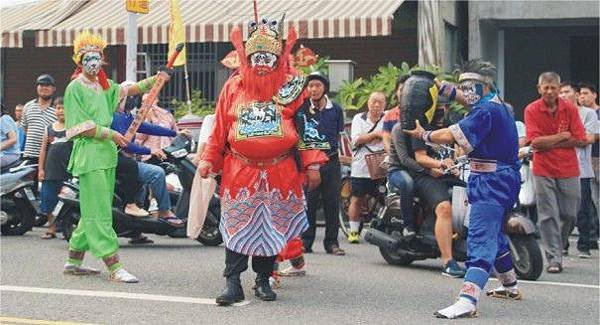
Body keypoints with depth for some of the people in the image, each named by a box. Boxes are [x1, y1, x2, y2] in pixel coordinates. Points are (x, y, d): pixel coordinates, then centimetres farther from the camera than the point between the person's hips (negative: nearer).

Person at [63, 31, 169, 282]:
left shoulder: (103, 85, 16)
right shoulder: (75, 88, -5)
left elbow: (129, 90, 16)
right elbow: (81, 128, -11)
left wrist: (155, 79, 3)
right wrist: (111, 134, -13)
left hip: (106, 154, 8)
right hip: (89, 153, -8)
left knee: (93, 212, 11)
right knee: (99, 213, -9)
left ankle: (74, 261, 20)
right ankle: (114, 267, -13)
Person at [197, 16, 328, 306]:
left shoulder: (292, 88, 2)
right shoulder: (233, 87, 6)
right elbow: (219, 128, 9)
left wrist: (312, 164, -4)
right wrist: (208, 159, 3)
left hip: (279, 170, 0)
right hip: (239, 170, 0)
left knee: (272, 226, 7)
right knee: (236, 226, 0)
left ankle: (263, 280, 20)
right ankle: (232, 282, 5)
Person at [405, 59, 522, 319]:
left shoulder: (486, 110, -16)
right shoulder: (493, 103, 15)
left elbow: (451, 136, -19)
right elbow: (459, 96, 30)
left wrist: (424, 135, -4)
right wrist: (437, 83, 25)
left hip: (491, 182, -11)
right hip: (503, 179, 11)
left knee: (480, 240, -20)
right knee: (494, 235, 25)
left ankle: (467, 301, -29)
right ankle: (510, 286, 40)